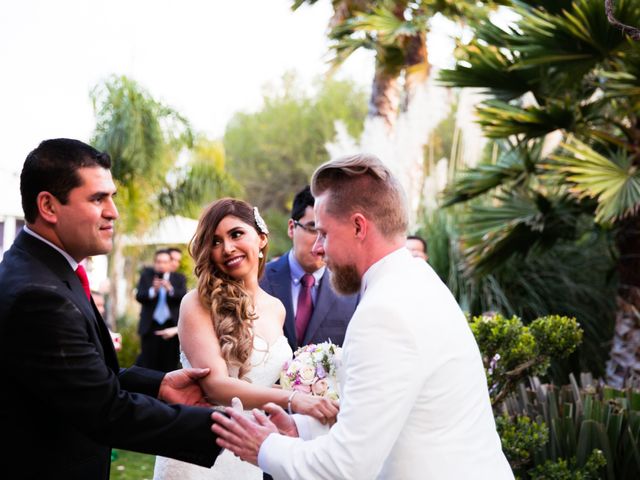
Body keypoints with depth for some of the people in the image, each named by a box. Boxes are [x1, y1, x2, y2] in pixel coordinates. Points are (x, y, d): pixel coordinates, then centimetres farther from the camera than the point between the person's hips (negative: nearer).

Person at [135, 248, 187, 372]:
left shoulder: (179, 278, 6)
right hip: (151, 326, -1)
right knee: (148, 363, -3)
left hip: (171, 327, 1)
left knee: (169, 366, 3)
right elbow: (139, 296, -6)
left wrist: (170, 289, -25)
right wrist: (153, 290, -24)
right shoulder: (146, 275, 5)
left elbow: (184, 297, -8)